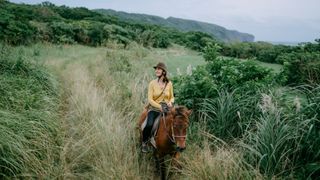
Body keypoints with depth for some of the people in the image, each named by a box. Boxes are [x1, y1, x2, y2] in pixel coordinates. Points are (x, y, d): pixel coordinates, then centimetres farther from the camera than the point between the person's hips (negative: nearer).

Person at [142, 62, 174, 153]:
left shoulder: (169, 83, 4)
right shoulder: (152, 83, -2)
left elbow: (172, 97, 14)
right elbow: (150, 99, -7)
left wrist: (171, 102, -8)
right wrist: (160, 106, -19)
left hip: (167, 109, 3)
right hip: (154, 108, -2)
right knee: (149, 125, -27)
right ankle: (144, 142, 0)